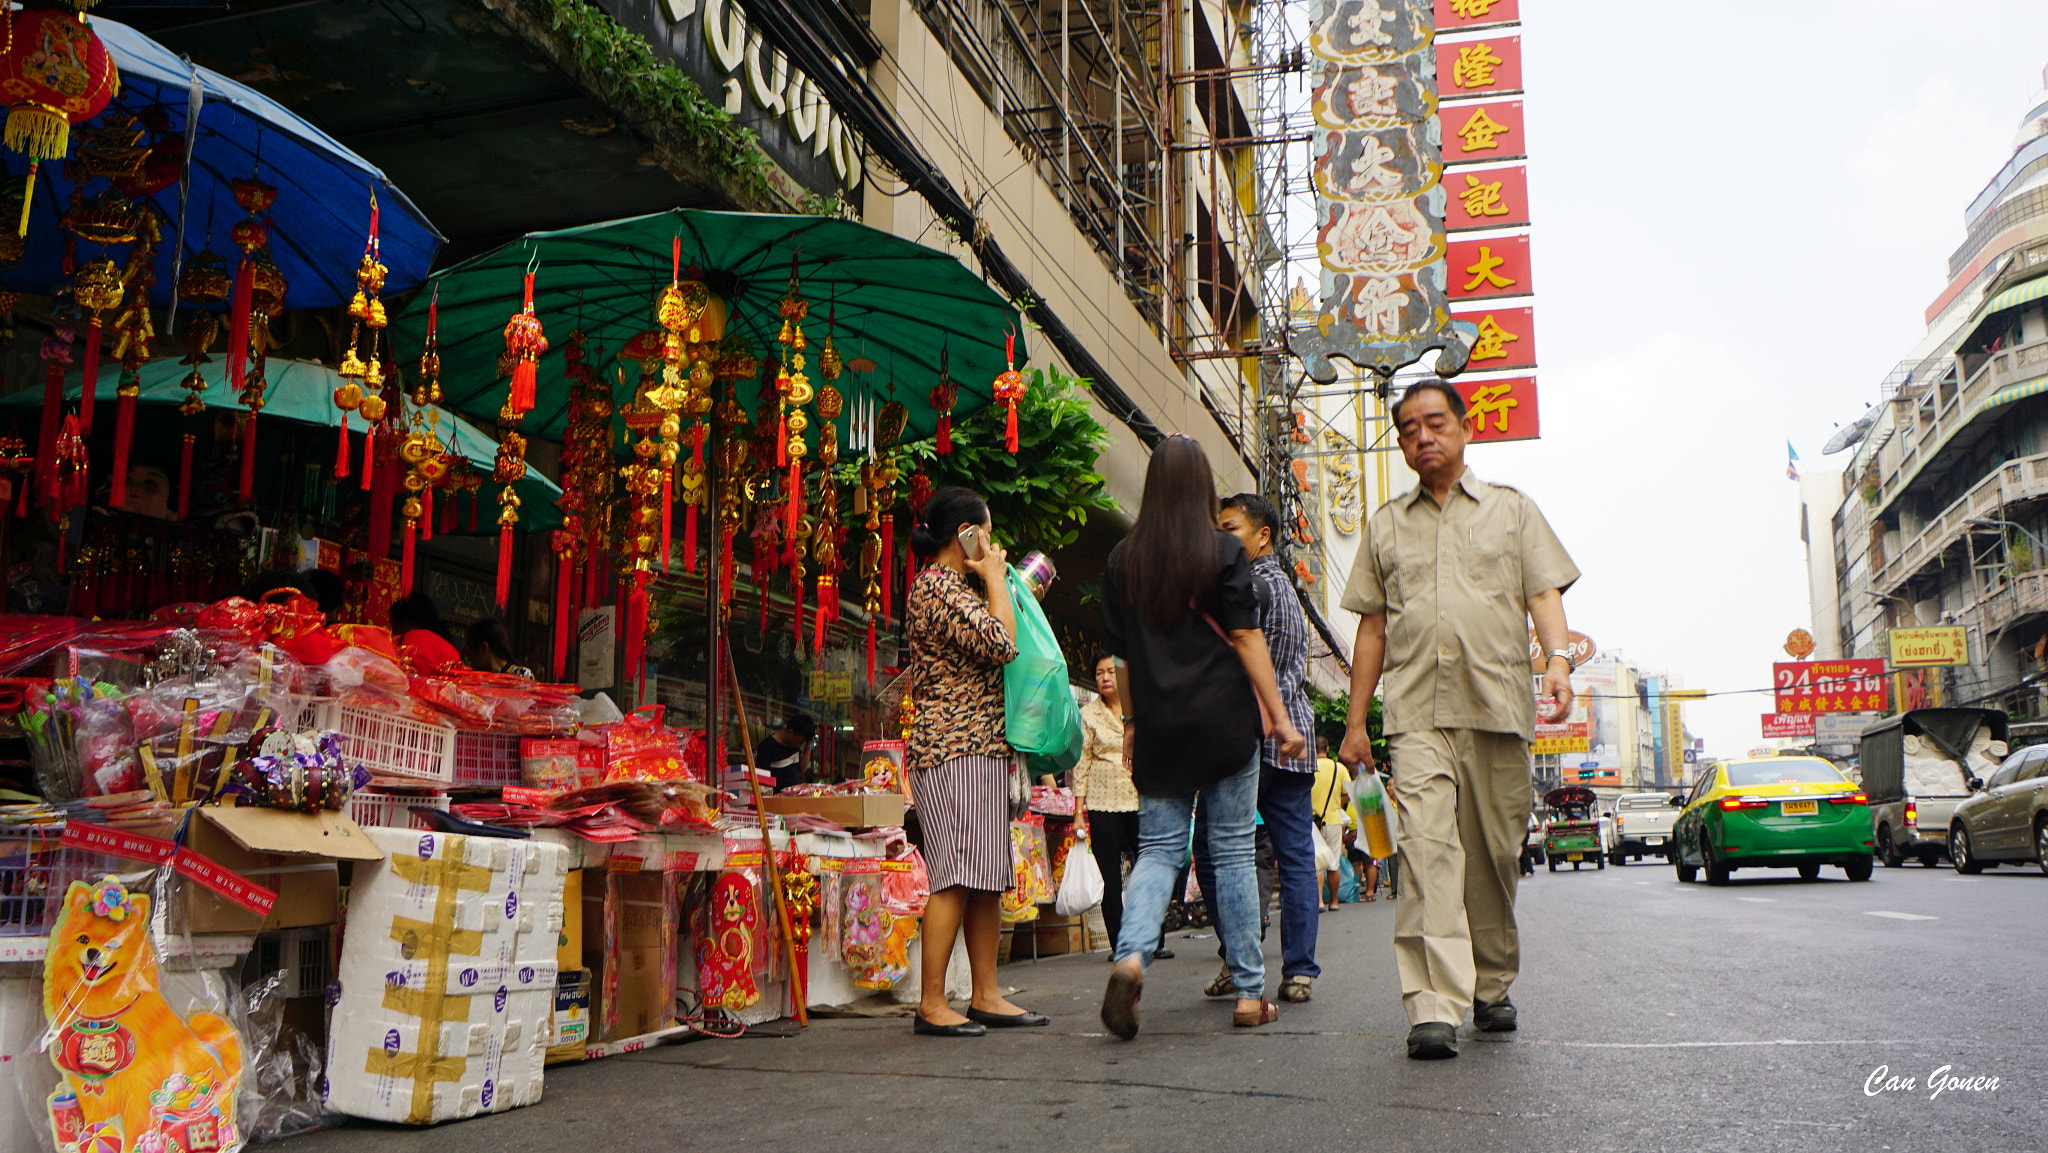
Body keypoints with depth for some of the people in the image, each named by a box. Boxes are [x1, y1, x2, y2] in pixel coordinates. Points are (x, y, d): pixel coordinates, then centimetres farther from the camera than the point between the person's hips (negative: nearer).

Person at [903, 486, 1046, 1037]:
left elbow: (993, 651, 28)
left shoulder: (961, 587, 21)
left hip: (983, 748, 10)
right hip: (951, 749, -10)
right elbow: (1000, 644, -19)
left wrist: (993, 581, 20)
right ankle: (932, 1004, -7)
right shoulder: (934, 586, -10)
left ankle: (986, 996, 12)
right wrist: (995, 577, -5)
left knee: (989, 877, 8)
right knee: (956, 876, -11)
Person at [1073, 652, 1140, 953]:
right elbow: (1081, 763, 2)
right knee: (1109, 875, 0)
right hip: (1104, 803, -1)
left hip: (1142, 800, 1)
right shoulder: (1088, 714, 4)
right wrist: (1079, 811, -4)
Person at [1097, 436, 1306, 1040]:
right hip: (1224, 723, -2)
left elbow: (1121, 651, 10)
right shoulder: (1223, 550, -4)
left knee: (1158, 849, 7)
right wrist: (1280, 717, -4)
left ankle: (1131, 954, -18)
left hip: (1158, 728, 3)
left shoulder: (1122, 558, 6)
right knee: (1233, 853, 5)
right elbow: (1245, 636, -8)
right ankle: (1250, 993, 12)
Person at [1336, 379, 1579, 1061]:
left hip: (1497, 705, 0)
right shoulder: (1386, 526, 19)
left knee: (1494, 852, 5)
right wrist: (1355, 720, 13)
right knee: (1427, 847, -15)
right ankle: (1433, 1009, -19)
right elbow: (1372, 625, 17)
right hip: (1416, 712, 0)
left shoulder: (1512, 511, 16)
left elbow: (1544, 593, 6)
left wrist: (1558, 658, -15)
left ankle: (1491, 987, 25)